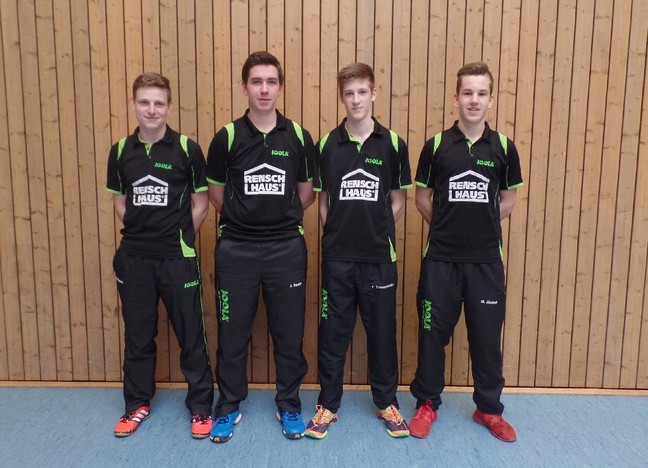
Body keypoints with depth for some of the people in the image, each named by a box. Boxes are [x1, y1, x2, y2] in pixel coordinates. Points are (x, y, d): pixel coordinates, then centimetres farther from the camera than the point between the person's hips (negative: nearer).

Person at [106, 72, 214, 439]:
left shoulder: (187, 149, -6)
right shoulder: (121, 151, 5)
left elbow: (200, 204, 0)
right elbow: (120, 202, 13)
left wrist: (180, 238, -2)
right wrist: (140, 232, 4)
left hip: (178, 258, -3)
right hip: (133, 258, 4)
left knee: (191, 335, 6)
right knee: (137, 335, 15)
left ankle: (201, 406, 22)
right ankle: (138, 404, 33)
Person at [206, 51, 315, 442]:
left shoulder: (298, 137, 0)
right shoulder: (227, 137, -2)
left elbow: (306, 193, 9)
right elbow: (216, 194, 8)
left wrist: (281, 217, 6)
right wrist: (243, 218, 8)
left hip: (287, 248, 1)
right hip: (237, 248, 0)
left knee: (289, 332, 10)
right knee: (232, 331, 10)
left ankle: (290, 404, 29)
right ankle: (229, 406, 30)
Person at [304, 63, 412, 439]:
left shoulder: (393, 144, 0)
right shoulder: (327, 144, 2)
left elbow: (398, 201, 5)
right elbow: (322, 198, 7)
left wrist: (377, 231, -1)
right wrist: (339, 231, -2)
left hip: (379, 256, 0)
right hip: (337, 256, 1)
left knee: (382, 330, 11)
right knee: (333, 331, 10)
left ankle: (387, 402, 30)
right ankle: (328, 404, 26)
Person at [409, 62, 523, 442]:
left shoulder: (504, 148, 1)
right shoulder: (436, 145, -2)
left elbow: (508, 201, 11)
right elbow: (423, 198, 6)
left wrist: (480, 226, 5)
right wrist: (448, 226, 3)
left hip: (487, 260, 1)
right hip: (441, 259, -1)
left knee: (487, 336, 11)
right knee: (433, 333, 9)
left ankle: (489, 409, 30)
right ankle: (427, 404, 28)